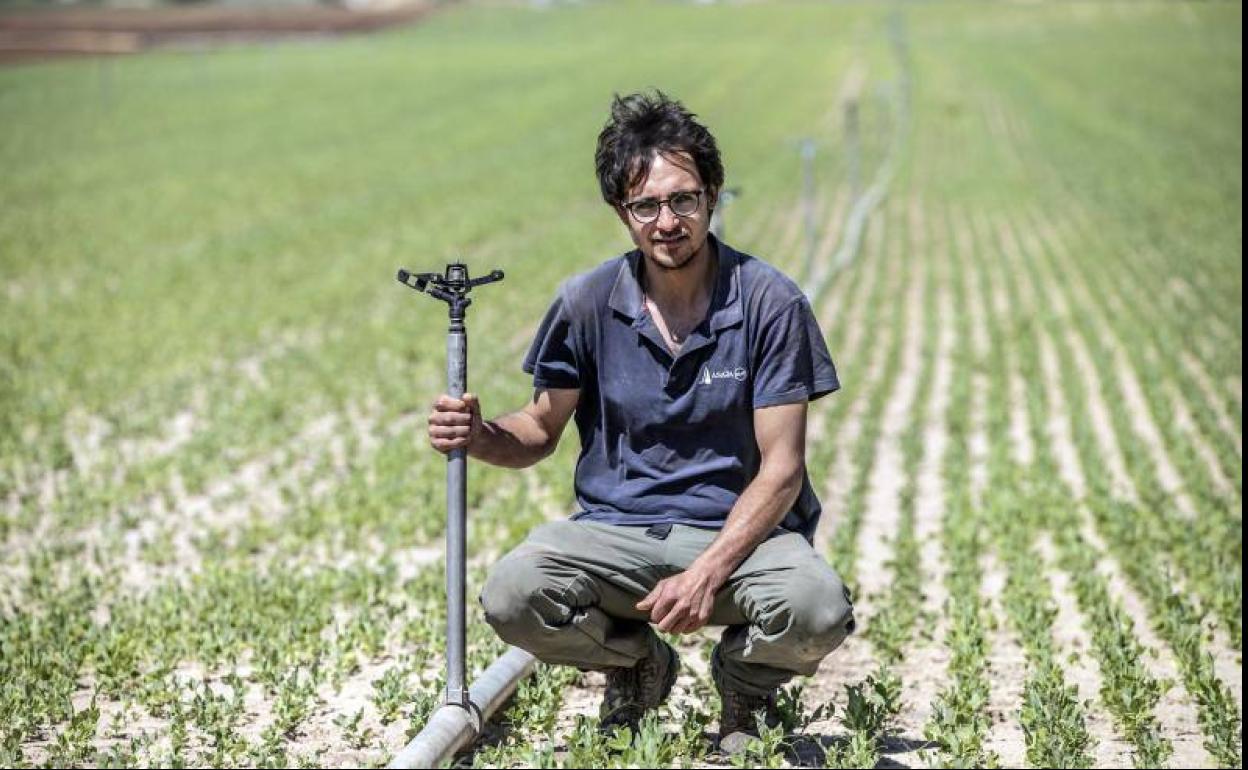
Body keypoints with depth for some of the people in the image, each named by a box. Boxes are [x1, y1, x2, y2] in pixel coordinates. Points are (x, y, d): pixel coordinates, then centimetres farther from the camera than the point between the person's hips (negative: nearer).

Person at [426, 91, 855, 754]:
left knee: (817, 611, -34)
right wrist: (481, 436, -15)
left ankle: (744, 681, 7)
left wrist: (707, 573, -23)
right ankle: (636, 665, 9)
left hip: (740, 529, -2)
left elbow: (781, 468, -10)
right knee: (510, 598, -28)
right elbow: (543, 428, 9)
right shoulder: (587, 302, -1)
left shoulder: (769, 302, -8)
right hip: (616, 530, 2)